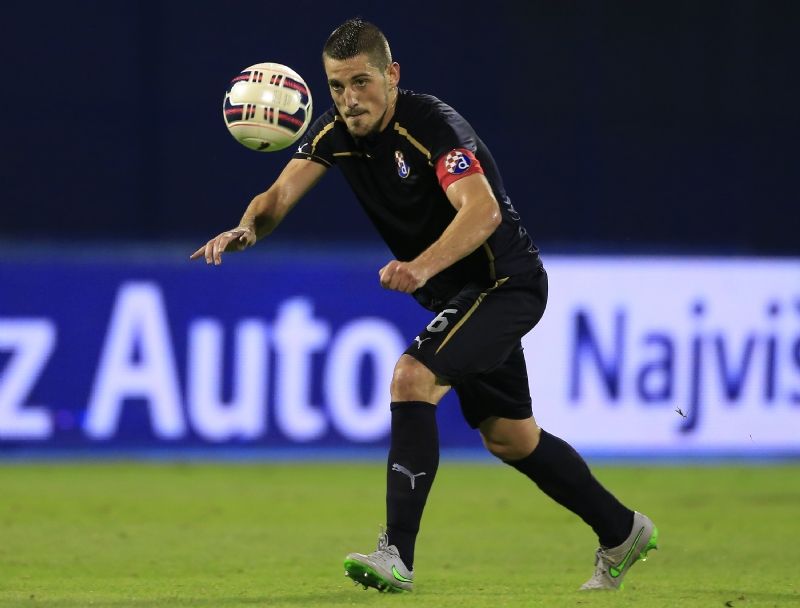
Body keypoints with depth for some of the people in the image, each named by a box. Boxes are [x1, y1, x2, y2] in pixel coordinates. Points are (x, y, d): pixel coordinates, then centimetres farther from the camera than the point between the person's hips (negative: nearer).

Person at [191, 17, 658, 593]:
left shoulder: (433, 125, -26)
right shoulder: (337, 130, -3)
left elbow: (483, 211, -40)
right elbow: (281, 195, -10)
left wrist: (423, 266, -55)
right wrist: (248, 227, -33)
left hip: (506, 281, -9)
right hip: (458, 292, 9)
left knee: (413, 377, -26)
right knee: (509, 437, 17)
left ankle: (398, 555, -26)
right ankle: (622, 531, 35)